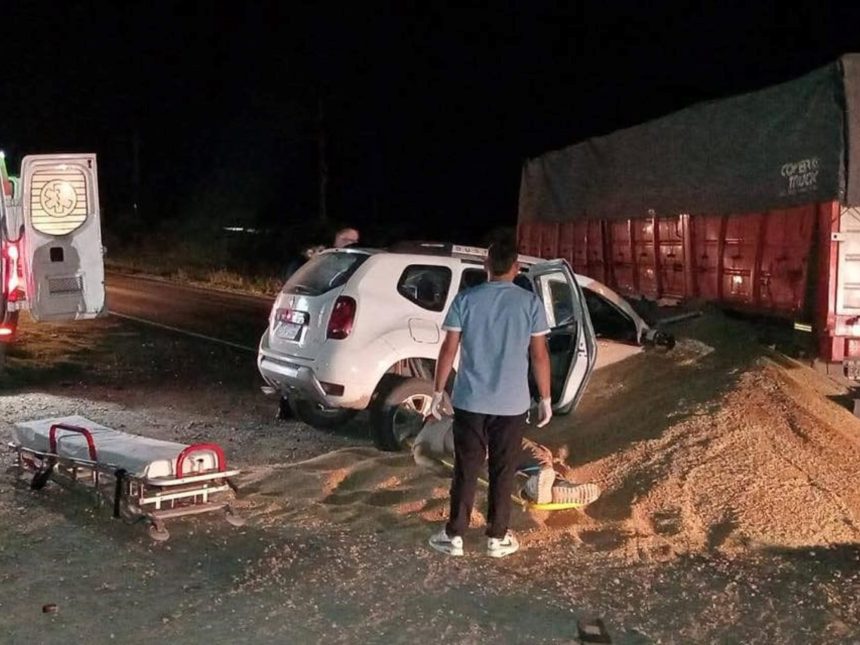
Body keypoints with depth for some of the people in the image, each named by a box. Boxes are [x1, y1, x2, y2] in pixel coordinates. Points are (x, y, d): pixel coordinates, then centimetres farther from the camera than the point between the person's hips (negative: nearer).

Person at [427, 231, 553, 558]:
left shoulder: (466, 299, -4)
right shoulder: (530, 302, -5)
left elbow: (449, 350, -4)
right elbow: (539, 355, -4)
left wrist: (438, 391, 5)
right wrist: (545, 399, 5)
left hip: (469, 400, 1)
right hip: (512, 403, 0)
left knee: (465, 470, 10)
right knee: (503, 472, 10)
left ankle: (454, 535, 15)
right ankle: (497, 537, 18)